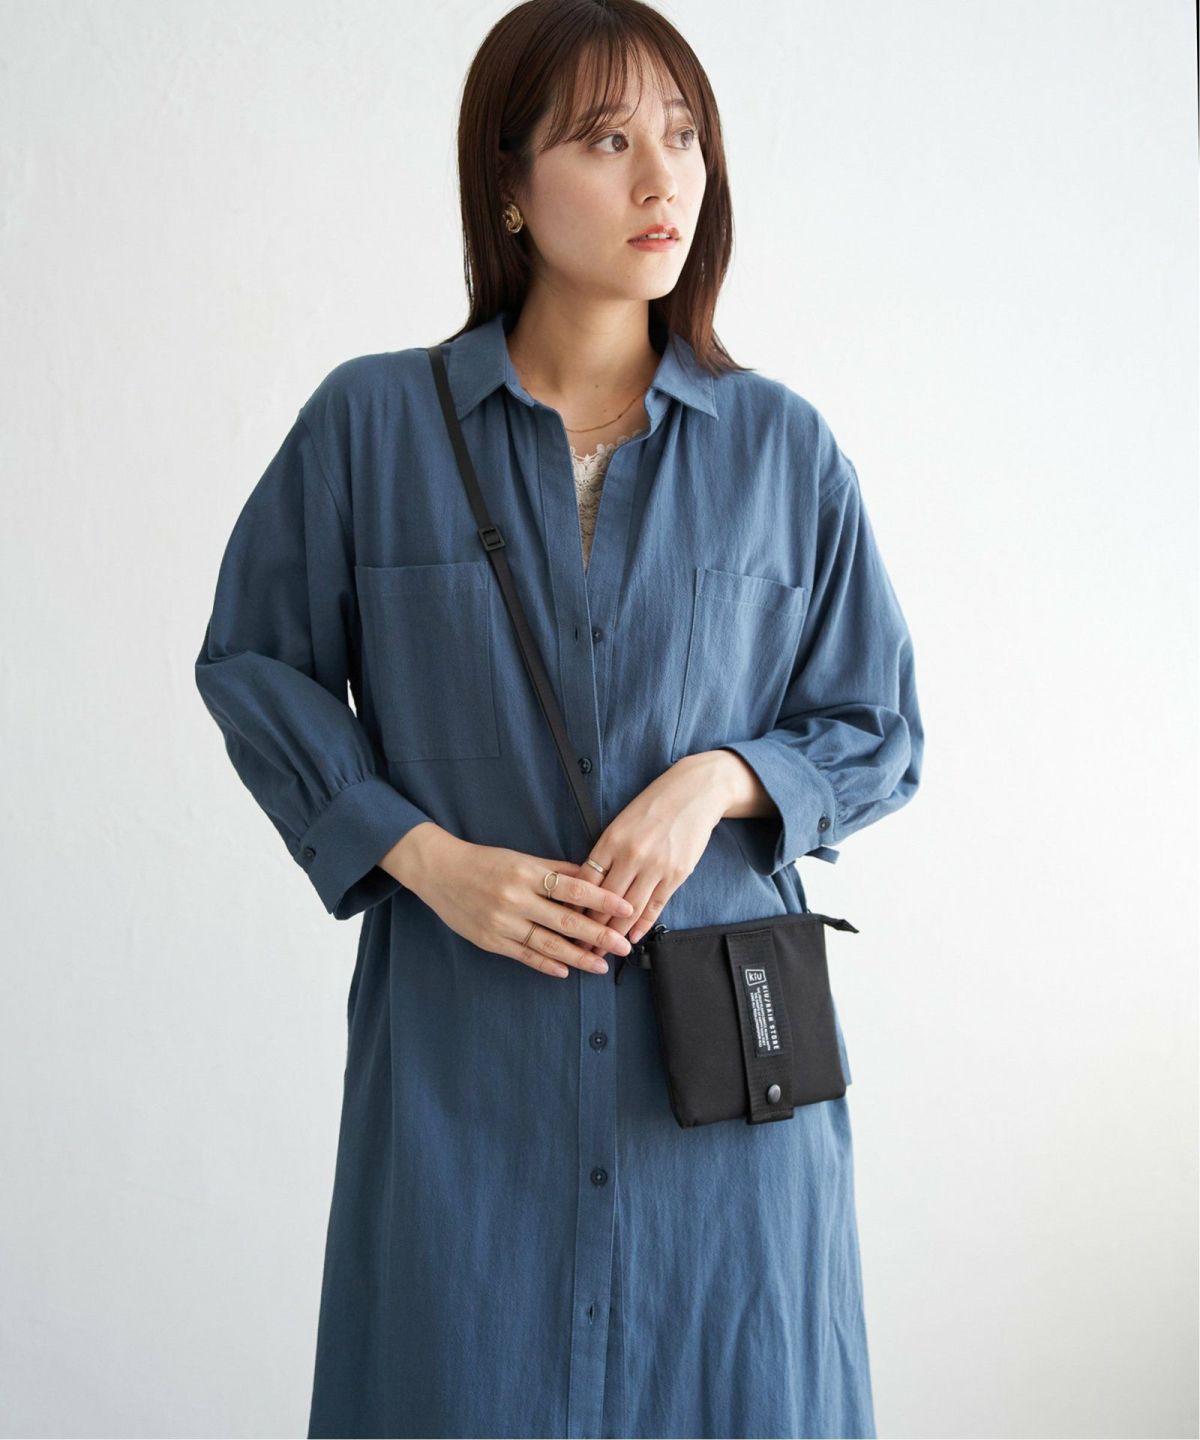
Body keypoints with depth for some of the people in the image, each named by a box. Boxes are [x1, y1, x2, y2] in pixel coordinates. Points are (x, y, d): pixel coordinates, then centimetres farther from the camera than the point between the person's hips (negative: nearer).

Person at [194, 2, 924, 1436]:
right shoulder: (371, 424, -1)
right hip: (462, 1059, -1)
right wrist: (426, 855, -7)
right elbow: (252, 664, 6)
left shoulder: (781, 446, 2)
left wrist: (721, 778, -12)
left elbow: (877, 730, 9)